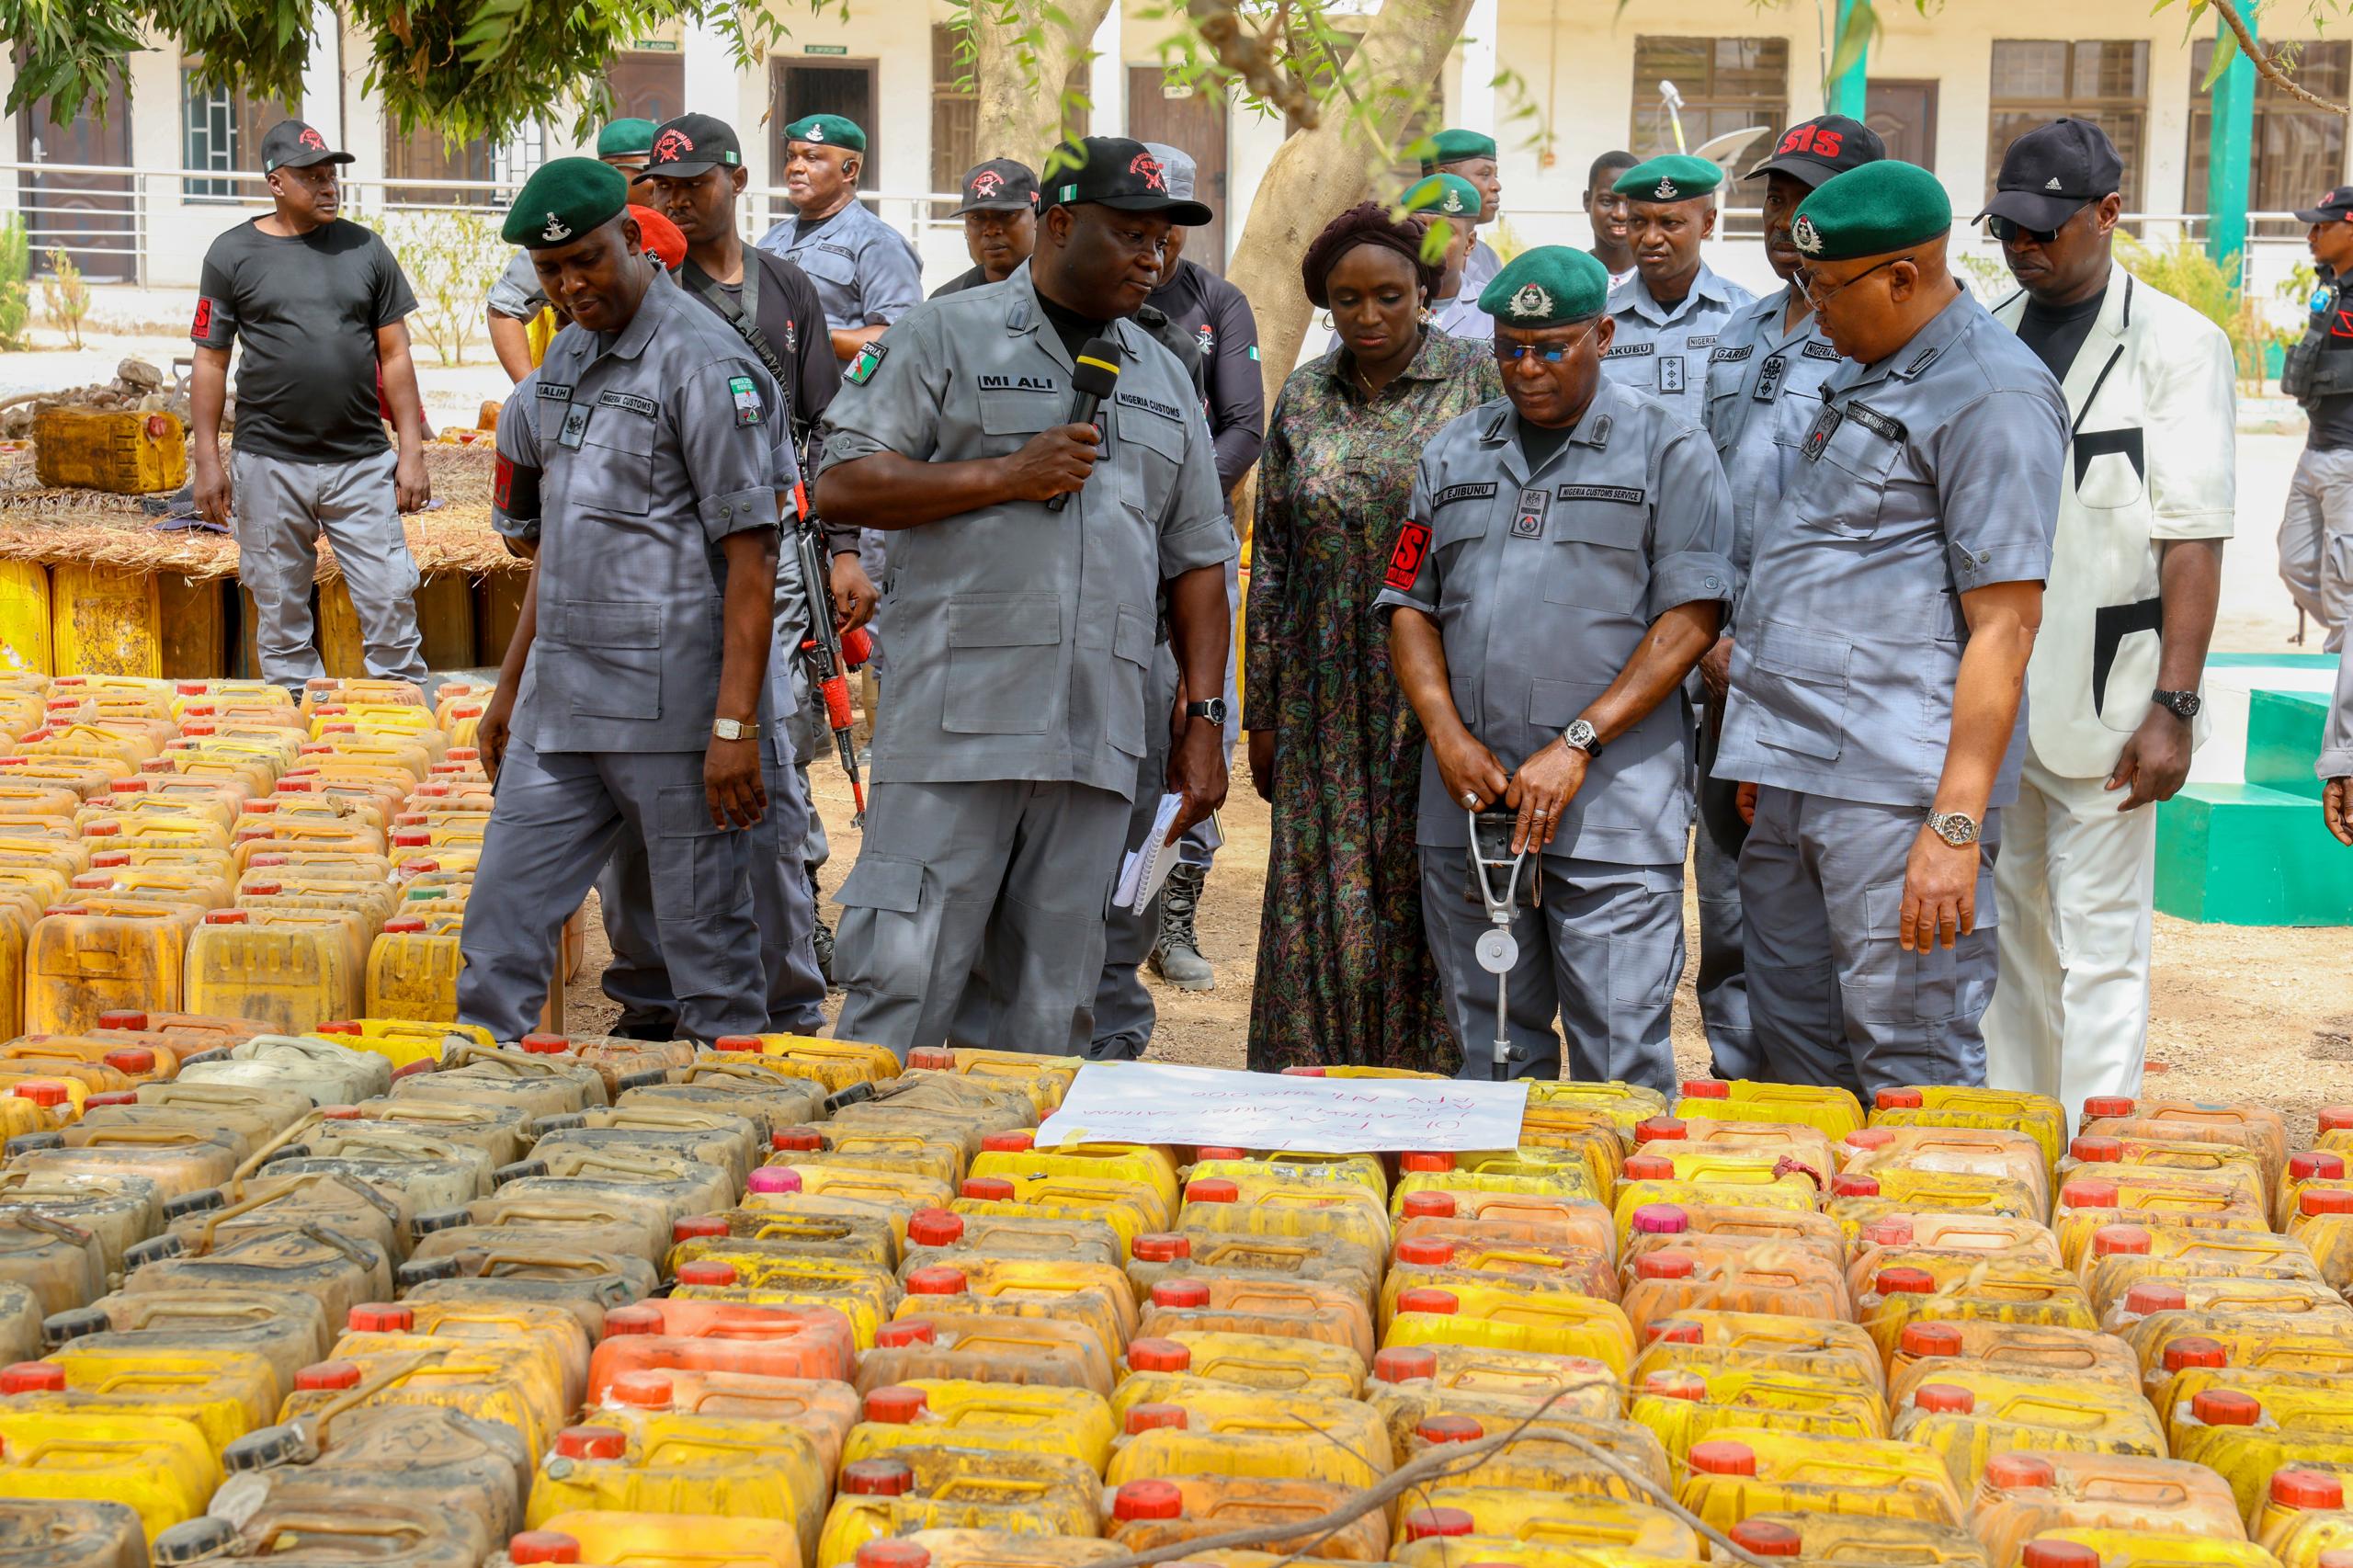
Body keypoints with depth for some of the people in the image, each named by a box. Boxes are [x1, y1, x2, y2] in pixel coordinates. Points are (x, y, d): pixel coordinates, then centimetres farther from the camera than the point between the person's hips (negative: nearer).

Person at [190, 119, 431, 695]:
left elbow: (395, 355, 8)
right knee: (280, 614, 4)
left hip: (363, 461, 1)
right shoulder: (233, 253, 3)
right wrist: (207, 460, -1)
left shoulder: (364, 249, 8)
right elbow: (211, 361, 5)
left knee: (391, 603, -3)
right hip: (269, 466, -1)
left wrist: (412, 453, 2)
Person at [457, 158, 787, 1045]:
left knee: (705, 936, 0)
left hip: (674, 705, -8)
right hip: (563, 705, 8)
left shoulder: (703, 364, -10)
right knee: (503, 917, 9)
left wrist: (735, 725, -19)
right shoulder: (567, 358, 15)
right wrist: (510, 685, 23)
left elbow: (750, 555, -14)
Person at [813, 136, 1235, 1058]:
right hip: (956, 729, -4)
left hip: (1099, 742, 5)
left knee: (1055, 1007, 7)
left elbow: (1197, 561, 20)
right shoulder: (946, 338, 4)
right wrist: (1003, 475, -10)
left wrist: (1202, 720, 11)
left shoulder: (1161, 378, 20)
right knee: (901, 981, -8)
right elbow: (841, 485, -4)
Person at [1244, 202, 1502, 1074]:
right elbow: (1271, 557, 13)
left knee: (1426, 896, -2)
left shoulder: (1479, 382, -2)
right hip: (1326, 697, 3)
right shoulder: (1303, 397, 9)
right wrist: (1260, 709, 10)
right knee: (1322, 901, 4)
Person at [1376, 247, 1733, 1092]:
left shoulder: (1668, 449, 3)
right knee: (1490, 1053, 10)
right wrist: (1448, 735, -3)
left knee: (1621, 1064, -6)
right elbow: (1410, 604, 15)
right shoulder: (1453, 453, 16)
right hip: (1467, 799, 4)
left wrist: (1577, 746, -13)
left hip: (1613, 804, -4)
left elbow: (1690, 618, -5)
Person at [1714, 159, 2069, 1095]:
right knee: (1793, 1052, 14)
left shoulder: (1994, 397, -11)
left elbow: (2003, 629, -16)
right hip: (1796, 778, 9)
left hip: (1895, 790, -9)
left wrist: (1956, 826, -21)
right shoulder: (1860, 373, 17)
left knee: (1912, 1073, -5)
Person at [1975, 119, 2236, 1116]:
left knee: (2099, 948, -5)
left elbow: (2193, 544, -8)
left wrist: (2173, 707, -15)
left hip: (2101, 700, -5)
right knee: (2005, 934, 11)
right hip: (1982, 693, 5)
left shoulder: (2177, 344, -3)